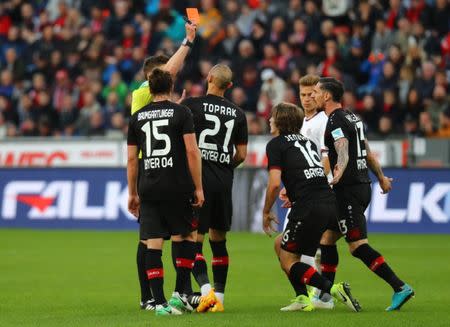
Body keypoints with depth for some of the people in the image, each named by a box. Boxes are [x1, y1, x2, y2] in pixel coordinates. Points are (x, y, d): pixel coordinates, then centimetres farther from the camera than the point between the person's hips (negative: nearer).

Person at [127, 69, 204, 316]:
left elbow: (131, 158, 10)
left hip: (148, 190, 2)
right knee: (184, 237, 13)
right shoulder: (181, 112, 0)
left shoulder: (137, 117, 9)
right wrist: (198, 188, -1)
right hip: (178, 188, -2)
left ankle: (159, 302, -4)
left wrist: (132, 193, 17)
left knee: (152, 246, 0)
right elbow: (192, 151, -6)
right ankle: (180, 293, 6)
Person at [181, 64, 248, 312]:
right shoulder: (237, 113, 6)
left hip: (198, 179, -4)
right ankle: (219, 297, 15)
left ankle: (206, 290, -22)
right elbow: (241, 154, 9)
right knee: (218, 240, 14)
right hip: (224, 181, 4)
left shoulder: (191, 105, -6)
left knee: (195, 240, -3)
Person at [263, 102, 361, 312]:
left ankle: (333, 289, -15)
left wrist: (266, 212, 5)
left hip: (309, 207, -8)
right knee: (281, 245, 23)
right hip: (330, 202, 8)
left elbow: (274, 183, -8)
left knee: (288, 261, 3)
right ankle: (303, 299, 13)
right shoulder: (306, 141, 24)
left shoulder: (275, 144, 2)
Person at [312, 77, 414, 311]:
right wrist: (381, 177, 35)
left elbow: (343, 152, -27)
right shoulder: (351, 117, 15)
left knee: (358, 246, -12)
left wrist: (339, 173, -43)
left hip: (349, 190, -10)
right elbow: (366, 151, 25)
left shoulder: (336, 120, -13)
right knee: (327, 237, 15)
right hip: (362, 185, 10)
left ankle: (399, 287, -18)